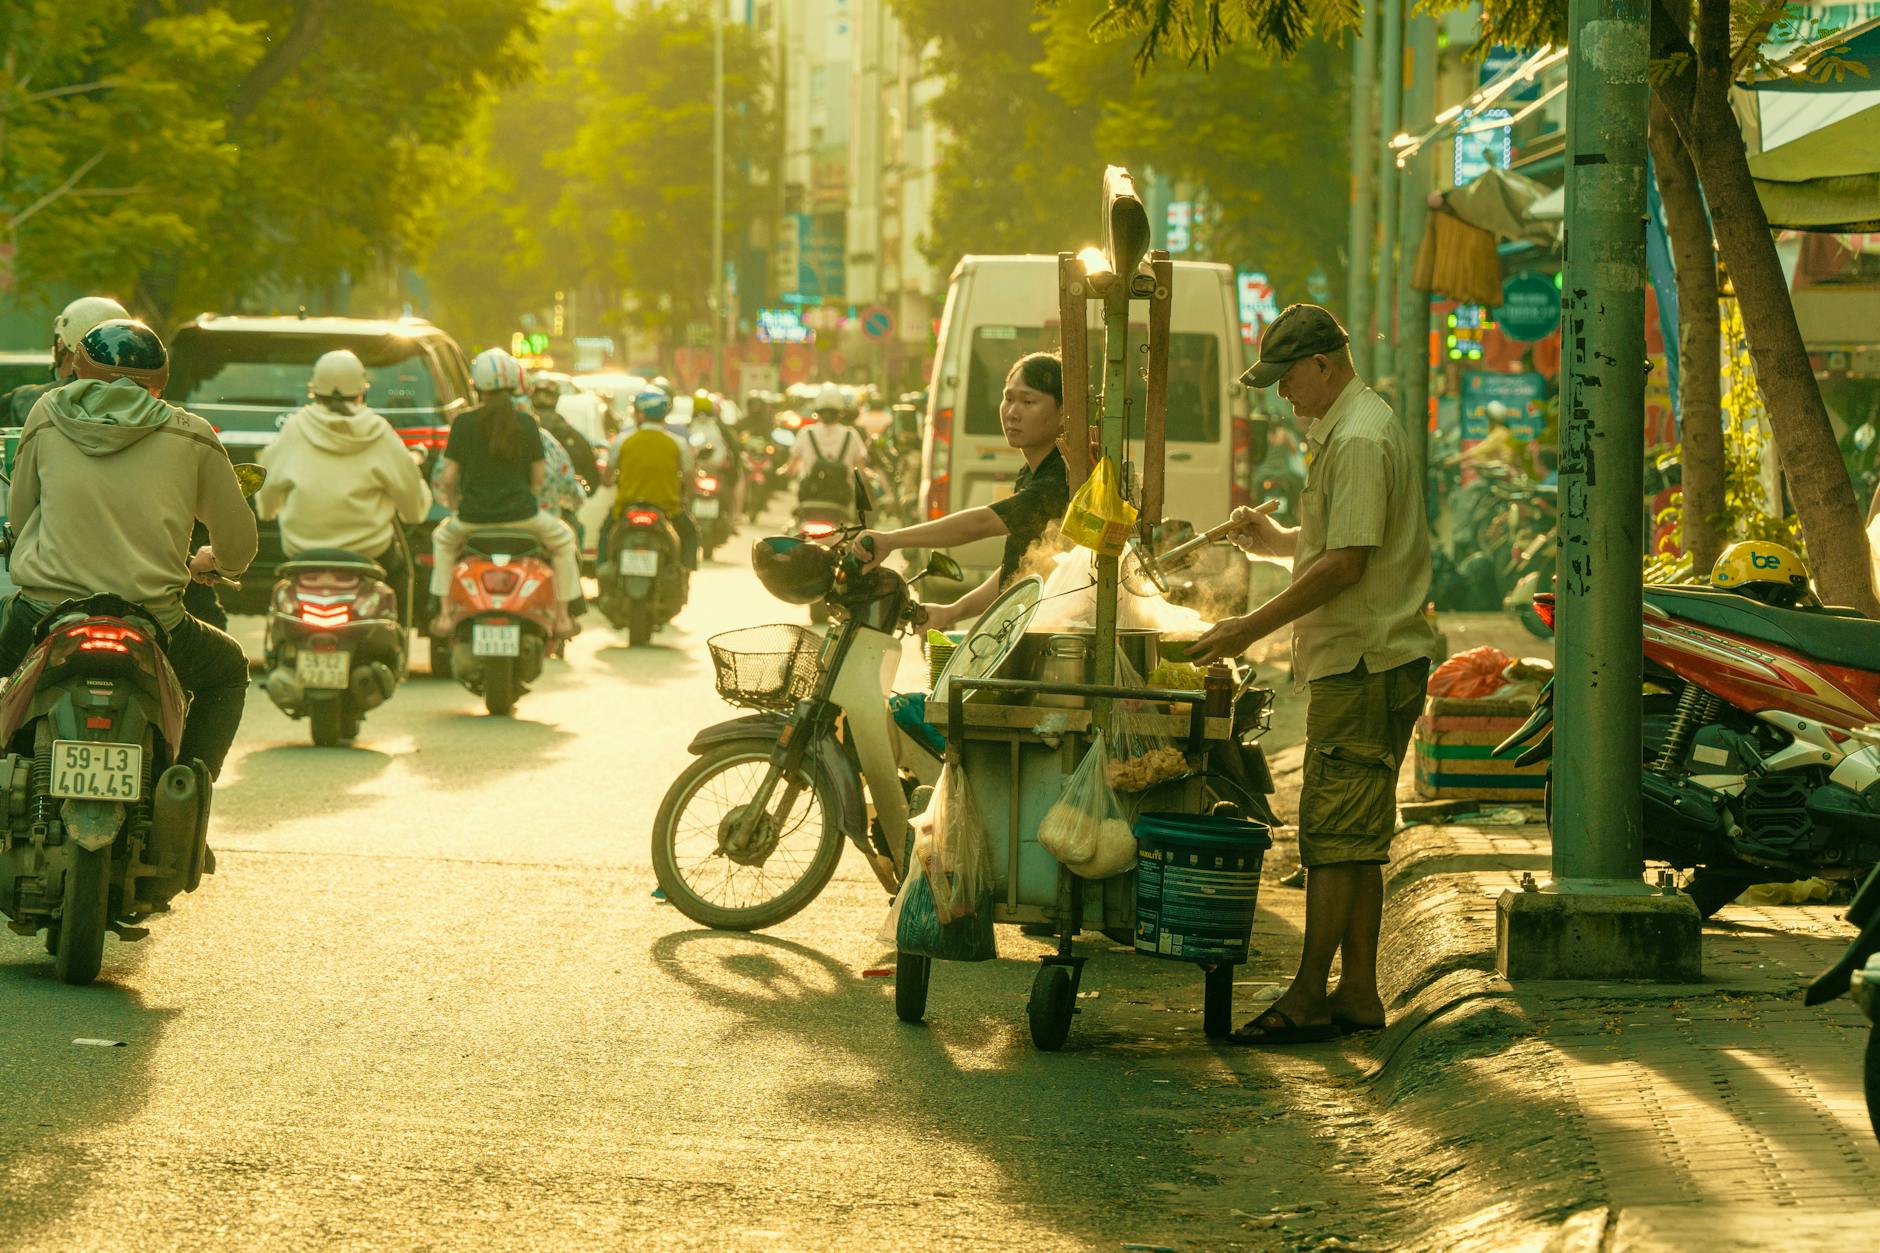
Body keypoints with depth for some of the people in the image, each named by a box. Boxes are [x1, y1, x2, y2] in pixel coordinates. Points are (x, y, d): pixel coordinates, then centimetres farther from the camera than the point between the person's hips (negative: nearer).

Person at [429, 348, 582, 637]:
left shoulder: (464, 423, -4)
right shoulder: (526, 423, -2)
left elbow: (449, 476, -1)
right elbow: (539, 475, 3)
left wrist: (453, 505, 19)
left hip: (474, 516, 0)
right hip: (520, 513, 0)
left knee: (443, 539, 33)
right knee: (562, 540, 27)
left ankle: (445, 614, 25)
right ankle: (562, 616, 22)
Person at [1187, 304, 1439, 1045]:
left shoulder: (1359, 441, -16)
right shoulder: (1342, 431, 18)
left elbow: (1345, 564, -21)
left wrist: (1251, 629, -19)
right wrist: (1275, 540, 7)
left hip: (1365, 663, -11)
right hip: (1361, 658, 11)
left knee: (1335, 833, -9)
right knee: (1355, 836, 12)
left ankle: (1309, 998, -8)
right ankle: (1358, 991, 15)